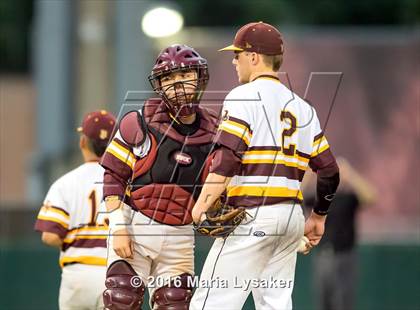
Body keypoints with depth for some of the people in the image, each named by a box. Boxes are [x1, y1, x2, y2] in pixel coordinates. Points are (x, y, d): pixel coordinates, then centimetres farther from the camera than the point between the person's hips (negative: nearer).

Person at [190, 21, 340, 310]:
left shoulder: (244, 97, -3)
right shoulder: (302, 107, 17)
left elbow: (227, 158, -16)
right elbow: (329, 172, 16)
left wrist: (202, 205, -17)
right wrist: (318, 217, 27)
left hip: (252, 213, -7)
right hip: (292, 217, 7)